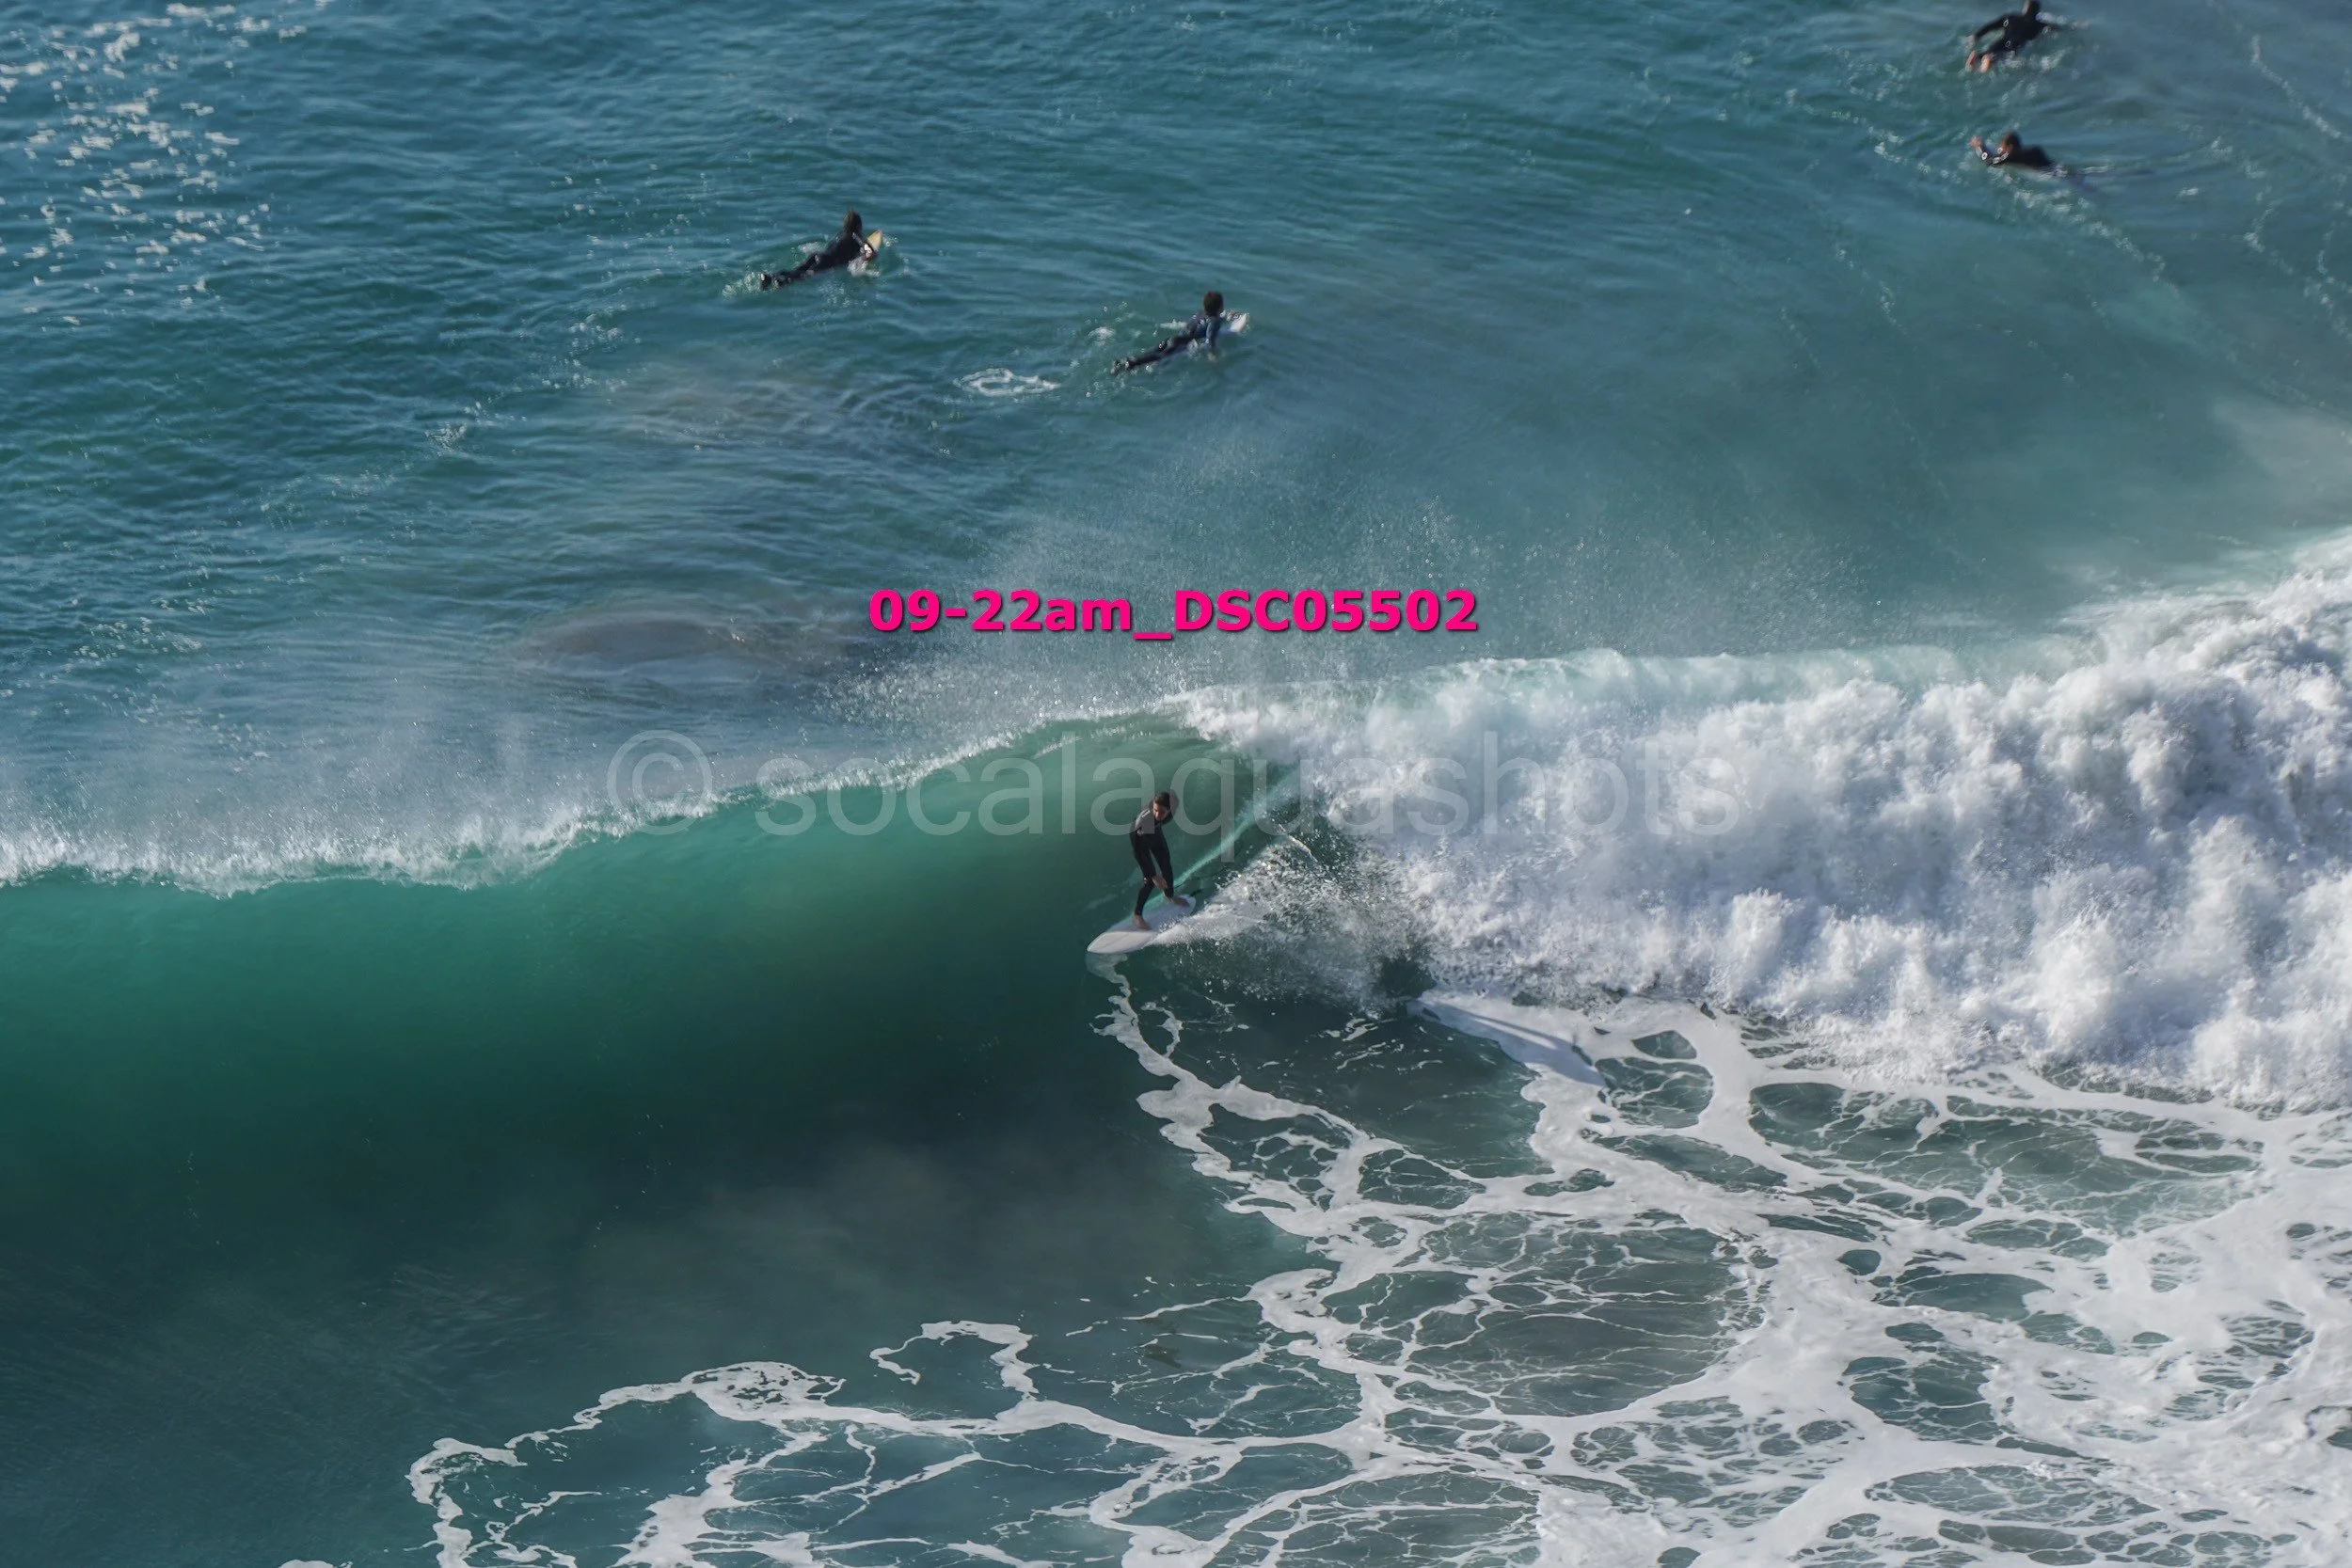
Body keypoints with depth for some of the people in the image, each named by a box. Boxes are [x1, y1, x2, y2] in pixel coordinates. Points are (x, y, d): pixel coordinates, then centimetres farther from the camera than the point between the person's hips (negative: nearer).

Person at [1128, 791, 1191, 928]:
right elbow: (1138, 852, -38)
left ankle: (1170, 895, 52)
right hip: (1140, 836, -5)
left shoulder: (1174, 802, -34)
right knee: (1150, 880, -10)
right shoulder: (1144, 820, -46)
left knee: (1166, 867, 21)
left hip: (1155, 832, 5)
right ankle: (1137, 915, 8)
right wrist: (1154, 876, -39)